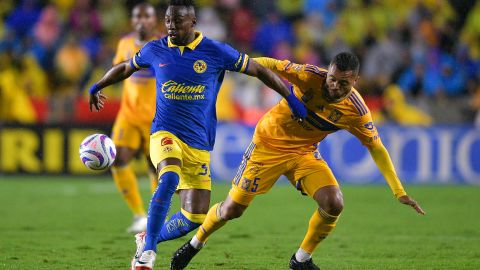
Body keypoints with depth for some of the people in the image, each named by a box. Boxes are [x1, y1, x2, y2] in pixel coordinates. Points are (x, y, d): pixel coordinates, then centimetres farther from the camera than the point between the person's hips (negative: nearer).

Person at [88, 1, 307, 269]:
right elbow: (126, 68, 23)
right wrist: (97, 86, 36)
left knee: (195, 218, -2)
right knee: (170, 178, -34)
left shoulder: (216, 52, -4)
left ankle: (149, 240, 26)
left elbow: (260, 70, 3)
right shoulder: (154, 50, 3)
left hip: (199, 144, 1)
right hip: (165, 134, -1)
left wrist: (291, 98, 1)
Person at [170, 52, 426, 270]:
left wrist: (399, 191, -12)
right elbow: (271, 65, -14)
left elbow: (376, 148, -9)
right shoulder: (310, 77, -25)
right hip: (269, 142, -2)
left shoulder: (356, 111, -18)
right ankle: (195, 244, 27)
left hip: (304, 152, 3)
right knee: (231, 210, -3)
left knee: (334, 203, -17)